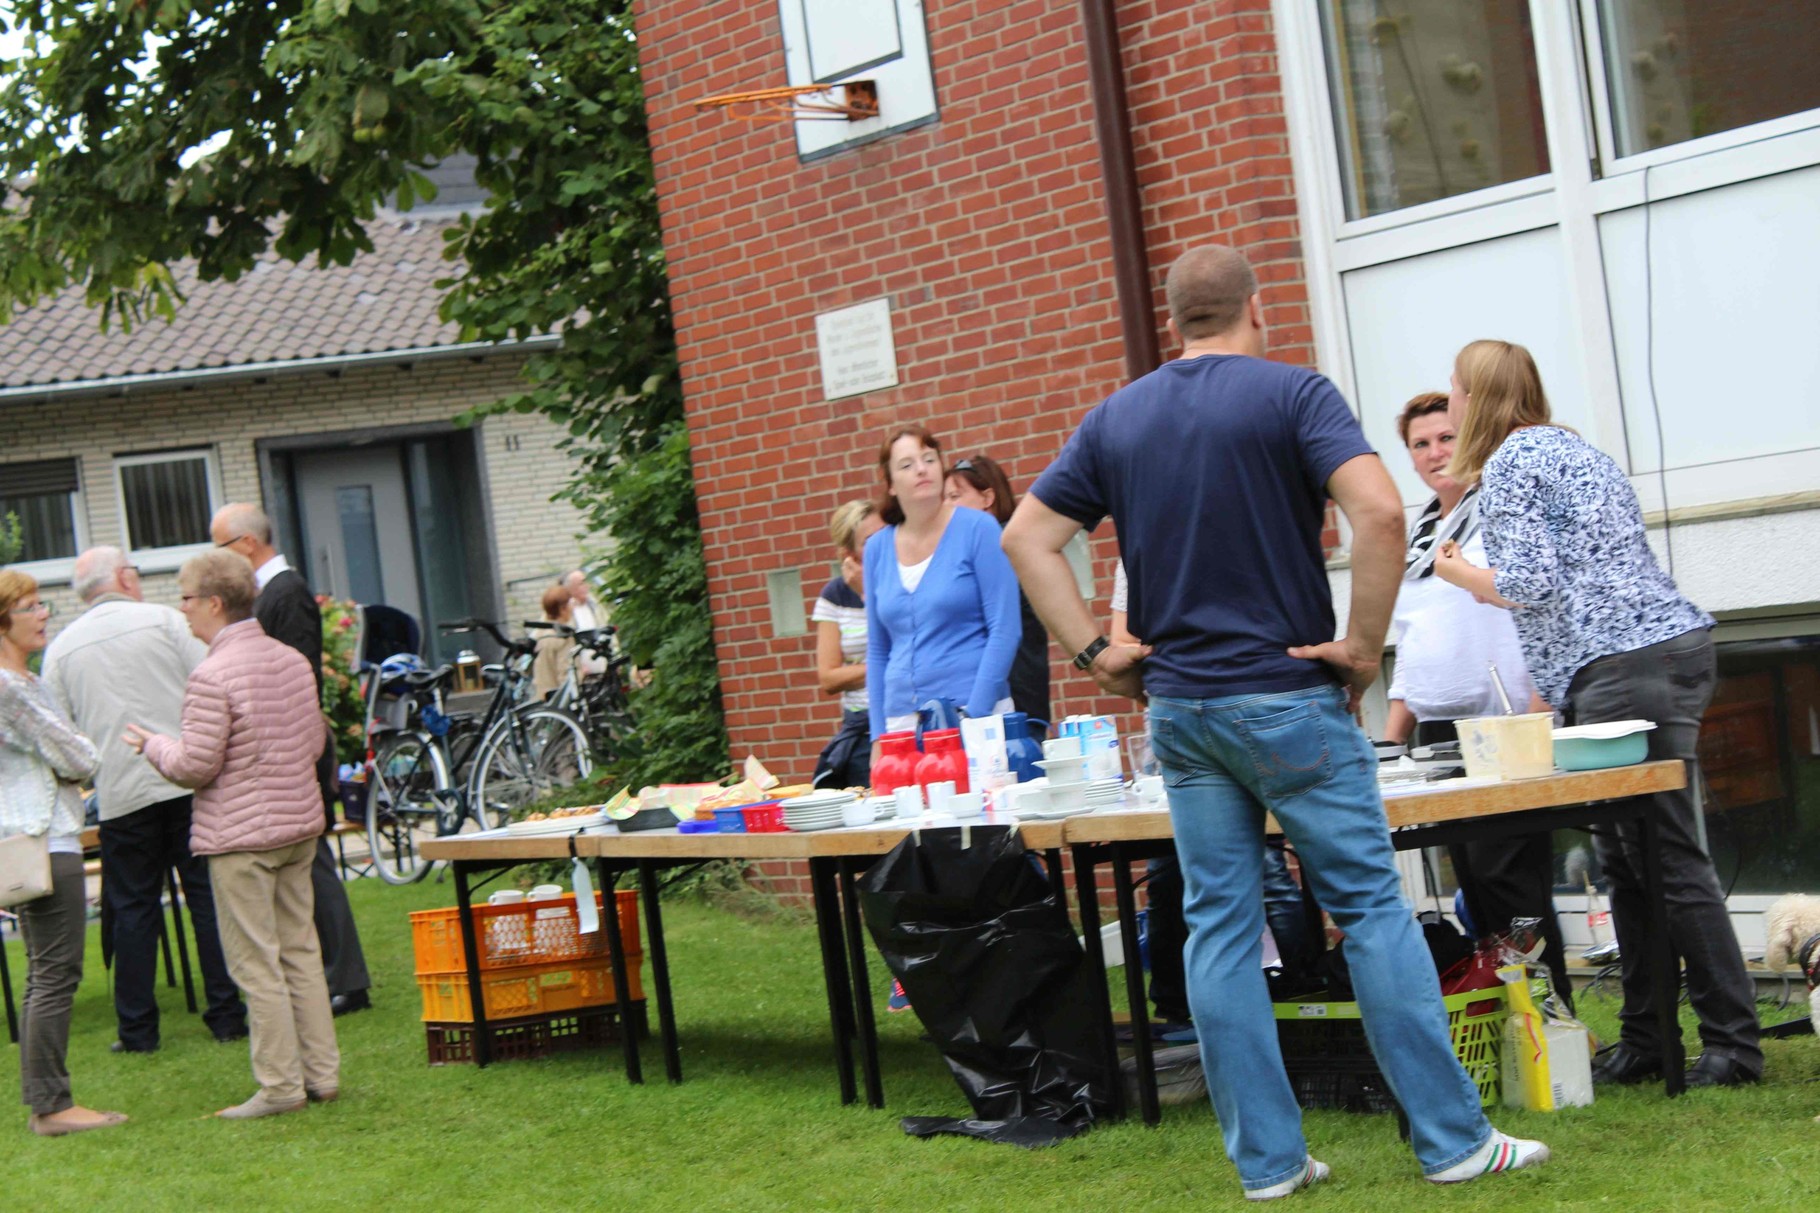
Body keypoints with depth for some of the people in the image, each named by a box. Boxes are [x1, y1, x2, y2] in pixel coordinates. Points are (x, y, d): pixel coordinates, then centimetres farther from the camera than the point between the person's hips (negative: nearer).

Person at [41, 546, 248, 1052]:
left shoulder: (61, 649, 6)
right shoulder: (164, 621, 0)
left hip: (120, 795, 2)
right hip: (187, 781, -2)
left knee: (134, 910, 8)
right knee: (209, 897, 5)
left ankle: (137, 1029, 9)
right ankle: (227, 1015, 5)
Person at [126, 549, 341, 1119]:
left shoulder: (211, 676, -18)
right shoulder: (292, 660, 5)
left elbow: (195, 767, -17)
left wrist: (153, 744, 1)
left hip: (240, 836, -7)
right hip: (300, 823, 8)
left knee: (256, 964, 0)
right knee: (301, 952, 13)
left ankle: (281, 1086, 3)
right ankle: (322, 1074, 16)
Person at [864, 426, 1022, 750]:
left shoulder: (978, 529, -2)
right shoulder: (877, 548, 10)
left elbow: (1005, 630, -6)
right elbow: (877, 650, 15)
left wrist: (972, 717, -12)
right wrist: (879, 735, 7)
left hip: (976, 714, -3)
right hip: (901, 721, 4)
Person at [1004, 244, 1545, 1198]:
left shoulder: (1117, 417, 9)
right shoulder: (1292, 394, -6)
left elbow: (1027, 537, 7)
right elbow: (1378, 511, -21)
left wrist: (1093, 652, 5)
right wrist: (1364, 643, -12)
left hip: (1179, 708, 4)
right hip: (1288, 695, -4)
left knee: (1219, 925, 7)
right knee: (1371, 908, 2)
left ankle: (1266, 1159, 8)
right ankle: (1452, 1140, 5)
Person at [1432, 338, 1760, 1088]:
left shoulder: (1509, 465, -6)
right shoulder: (1571, 448, 23)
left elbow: (1528, 584, -14)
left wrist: (1457, 572, 3)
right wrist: (1550, 693, 28)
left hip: (1625, 669, -10)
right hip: (1671, 643, 10)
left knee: (1670, 862, -7)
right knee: (1628, 860, 12)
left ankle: (1733, 1045, -5)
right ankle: (1643, 1040, 15)